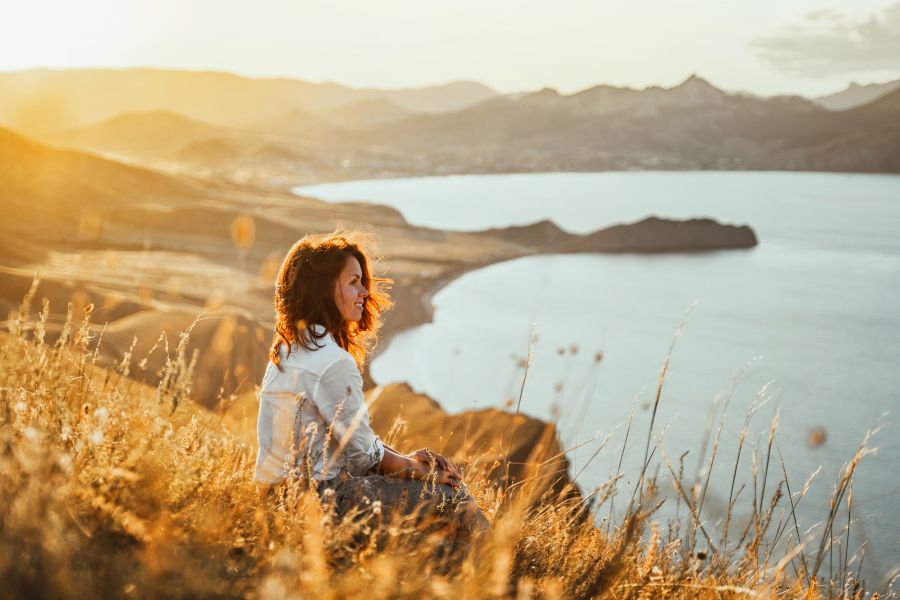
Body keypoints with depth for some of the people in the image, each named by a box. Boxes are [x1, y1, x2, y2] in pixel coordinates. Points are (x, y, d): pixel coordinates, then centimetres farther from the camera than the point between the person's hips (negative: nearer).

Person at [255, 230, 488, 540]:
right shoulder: (334, 362, -22)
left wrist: (406, 458, 8)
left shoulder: (288, 348, 8)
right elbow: (363, 451, -15)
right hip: (321, 496, -10)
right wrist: (410, 465, 3)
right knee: (452, 496, -4)